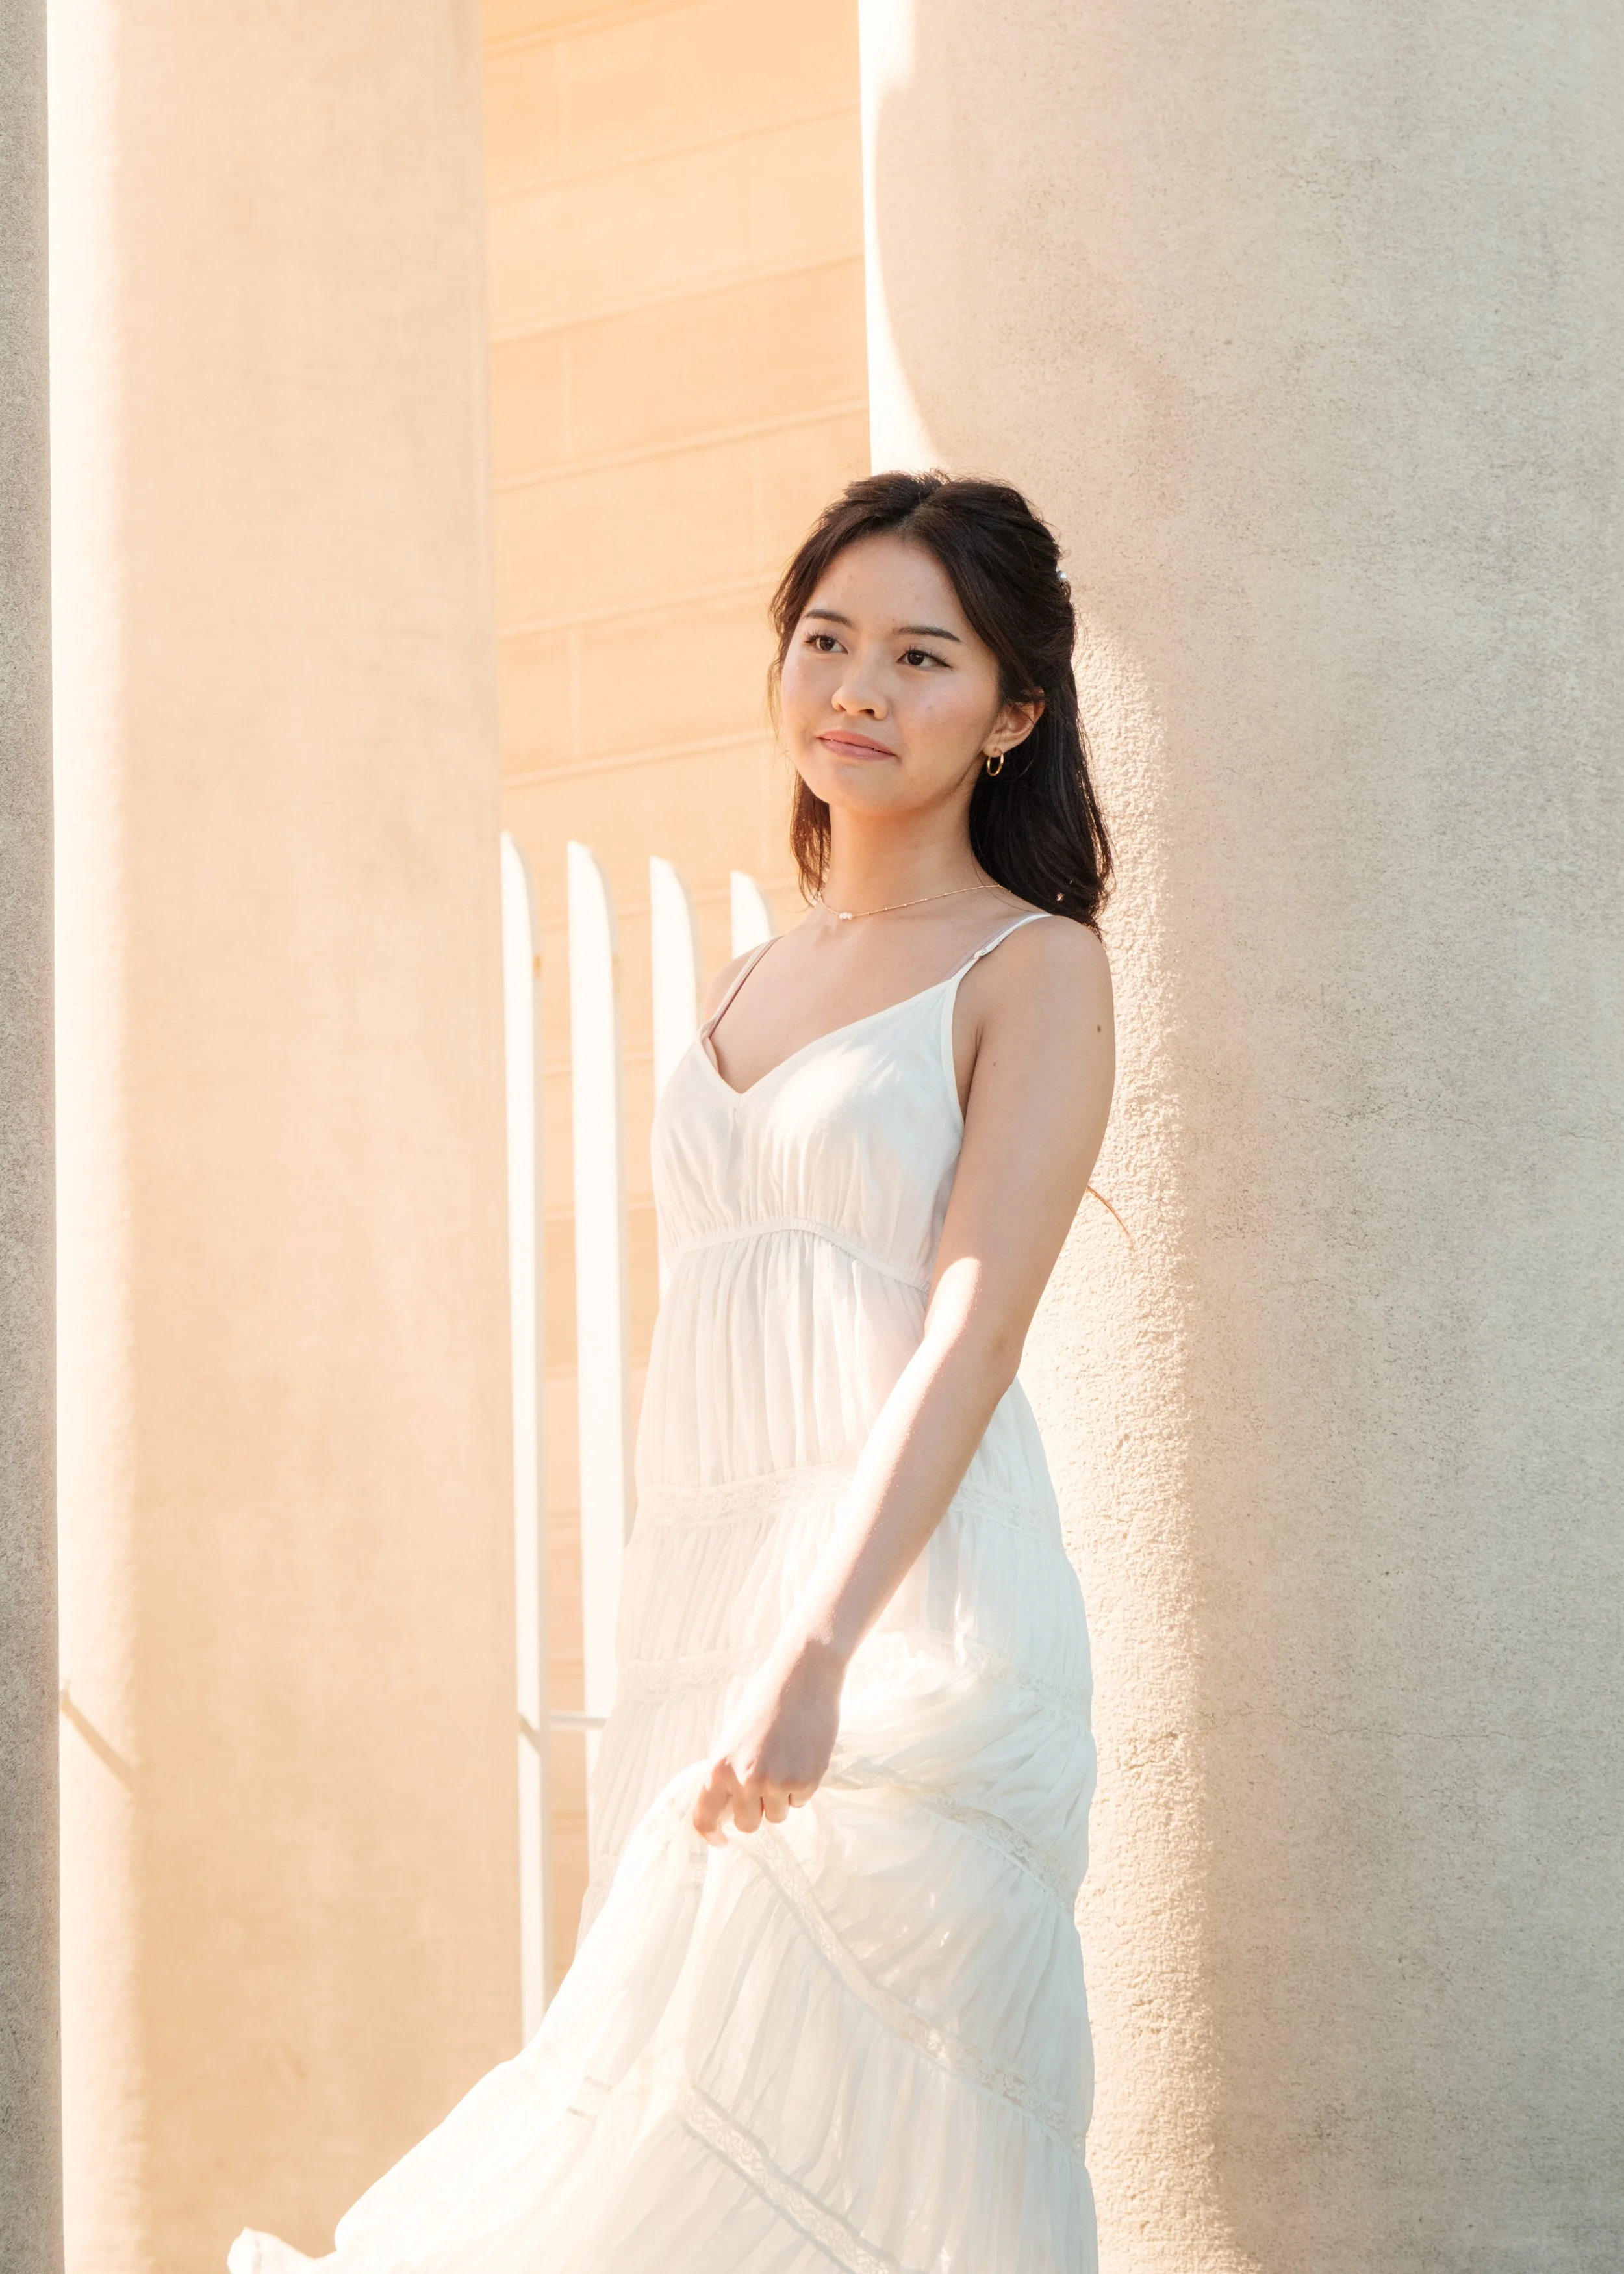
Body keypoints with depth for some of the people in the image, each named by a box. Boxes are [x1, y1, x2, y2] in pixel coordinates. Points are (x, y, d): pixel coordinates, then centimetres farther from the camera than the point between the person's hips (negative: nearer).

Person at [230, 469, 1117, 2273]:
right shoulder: (758, 985, 18)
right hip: (703, 1614, 6)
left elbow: (971, 1330, -14)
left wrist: (815, 1654, -26)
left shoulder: (1035, 972, -2)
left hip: (911, 1627, -6)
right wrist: (672, 1687, 16)